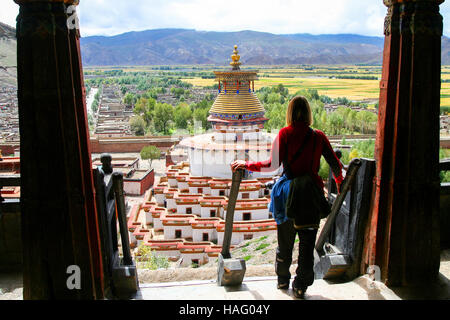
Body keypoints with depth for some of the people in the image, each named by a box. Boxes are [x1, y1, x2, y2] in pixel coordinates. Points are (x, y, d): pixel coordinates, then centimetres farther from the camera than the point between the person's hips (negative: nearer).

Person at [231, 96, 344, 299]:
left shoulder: (285, 134, -7)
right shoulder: (318, 136, -1)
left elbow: (273, 165, -15)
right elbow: (335, 164, 3)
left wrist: (246, 165, -6)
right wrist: (339, 182, 22)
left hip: (288, 192, -1)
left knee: (285, 241, 16)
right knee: (307, 243, 11)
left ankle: (282, 280, 33)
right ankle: (301, 286, 18)